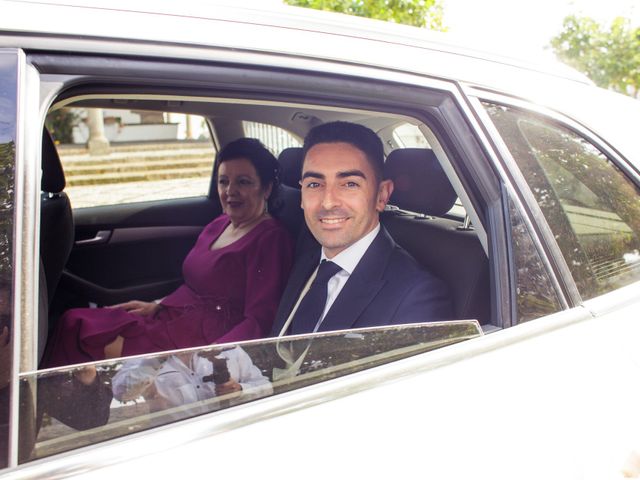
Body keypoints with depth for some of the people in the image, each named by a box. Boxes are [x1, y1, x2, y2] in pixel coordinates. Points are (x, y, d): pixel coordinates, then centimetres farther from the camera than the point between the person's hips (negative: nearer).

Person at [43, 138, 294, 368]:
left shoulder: (270, 239, -12)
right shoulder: (219, 225, 15)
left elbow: (257, 322, -19)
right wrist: (156, 306, 14)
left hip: (203, 340, -9)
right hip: (172, 319, 9)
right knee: (74, 322, -4)